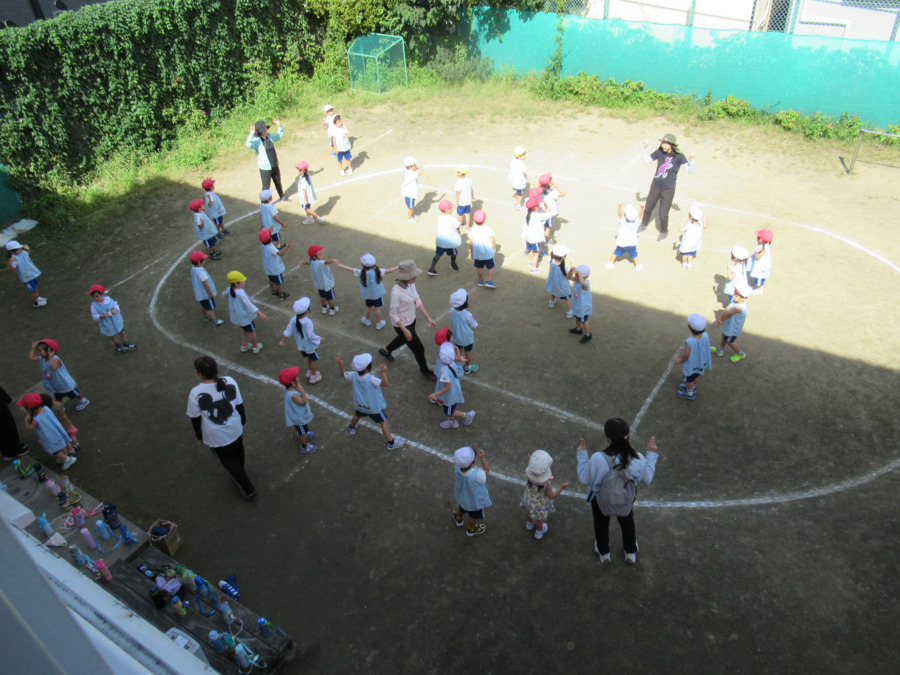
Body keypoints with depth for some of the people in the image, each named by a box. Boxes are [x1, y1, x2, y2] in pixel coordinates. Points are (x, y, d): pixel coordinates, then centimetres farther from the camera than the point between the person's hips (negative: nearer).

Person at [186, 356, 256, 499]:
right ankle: (238, 476, 59)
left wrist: (199, 436, 6)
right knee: (238, 454, 31)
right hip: (235, 429, 4)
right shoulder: (230, 382, -18)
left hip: (215, 437, -4)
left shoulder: (195, 394, -27)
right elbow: (240, 405, -4)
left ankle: (248, 489, 29)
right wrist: (243, 420, 15)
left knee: (229, 461, 19)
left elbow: (195, 419, -12)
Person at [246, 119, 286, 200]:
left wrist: (279, 126, 3)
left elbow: (280, 135, 19)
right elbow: (249, 144, -38)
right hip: (265, 168, -7)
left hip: (275, 165, 7)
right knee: (266, 187, -3)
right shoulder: (256, 140, -18)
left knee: (278, 183, 26)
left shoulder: (270, 136, 2)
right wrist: (251, 134, -50)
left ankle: (282, 196, 48)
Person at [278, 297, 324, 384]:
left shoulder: (294, 320, -14)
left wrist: (282, 341, 10)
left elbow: (288, 331, -3)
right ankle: (313, 377, 32)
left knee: (309, 357, 29)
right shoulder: (308, 322, -33)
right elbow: (311, 336, -25)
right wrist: (320, 338, -7)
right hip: (309, 345, -6)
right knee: (313, 360, 16)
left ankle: (309, 372, 47)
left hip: (300, 345, 6)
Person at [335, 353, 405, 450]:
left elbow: (343, 374, -1)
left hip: (360, 405, 6)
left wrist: (340, 365, 3)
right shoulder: (370, 379, -36)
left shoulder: (354, 376, -17)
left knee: (357, 415, 36)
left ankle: (351, 428, 65)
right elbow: (384, 383, -45)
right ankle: (391, 443, 14)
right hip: (374, 407, -6)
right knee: (384, 422, 7)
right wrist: (383, 372, -47)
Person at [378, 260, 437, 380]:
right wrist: (405, 330, -21)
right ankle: (425, 371, 34)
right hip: (402, 324, -8)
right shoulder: (396, 292, -35)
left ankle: (385, 351, 63)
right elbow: (393, 314, -25)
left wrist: (428, 318, 1)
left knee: (403, 339, 35)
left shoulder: (411, 284, -12)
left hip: (411, 320, 8)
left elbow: (417, 301, 1)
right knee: (419, 349, 7)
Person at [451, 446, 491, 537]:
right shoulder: (476, 475, -46)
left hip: (461, 495, 4)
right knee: (474, 516, 29)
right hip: (475, 501, -4)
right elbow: (487, 470, -26)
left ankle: (458, 519, 68)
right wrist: (482, 458, -30)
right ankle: (471, 530, 57)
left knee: (462, 508, 38)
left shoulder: (457, 468, -33)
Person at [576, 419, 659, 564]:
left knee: (601, 525, 32)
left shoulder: (598, 459, -39)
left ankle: (603, 553, 57)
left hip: (600, 501, -1)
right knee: (627, 523, 35)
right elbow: (646, 479, -11)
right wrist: (652, 454, -3)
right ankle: (631, 553, 59)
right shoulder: (638, 459, -31)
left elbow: (584, 480, -23)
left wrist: (582, 455, -13)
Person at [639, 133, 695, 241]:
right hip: (656, 185, 4)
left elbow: (690, 171, -18)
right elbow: (646, 161, 6)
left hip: (668, 189, -4)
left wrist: (691, 160, -36)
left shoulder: (679, 156, -16)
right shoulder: (659, 152, -7)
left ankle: (664, 232, 25)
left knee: (663, 214, -2)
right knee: (648, 207, 21)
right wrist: (645, 148, -6)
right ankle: (644, 224, 48)